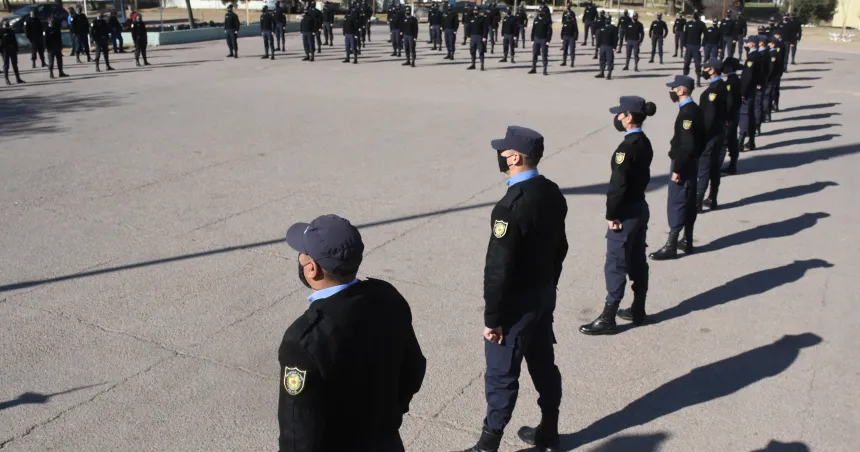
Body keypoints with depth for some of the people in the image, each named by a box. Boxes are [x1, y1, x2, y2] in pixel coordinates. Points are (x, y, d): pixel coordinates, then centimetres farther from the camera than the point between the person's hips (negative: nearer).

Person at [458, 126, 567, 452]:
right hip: (545, 294, 9)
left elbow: (499, 269, -24)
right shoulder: (553, 193, 1)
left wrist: (492, 318, -16)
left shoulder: (511, 205, -27)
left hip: (517, 302, -8)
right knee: (544, 364, 20)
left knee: (501, 375, 5)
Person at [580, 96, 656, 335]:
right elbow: (642, 176, 11)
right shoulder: (645, 143, 6)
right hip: (641, 208, 9)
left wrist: (611, 214, -15)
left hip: (626, 213, -9)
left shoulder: (626, 147, -22)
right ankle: (638, 311, 28)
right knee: (638, 261, 16)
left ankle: (608, 318, 6)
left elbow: (618, 185, -22)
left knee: (615, 265, -2)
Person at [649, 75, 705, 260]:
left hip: (684, 165, -10)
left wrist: (677, 169, -22)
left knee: (676, 204, -4)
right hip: (690, 163, 10)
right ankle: (687, 242, 23)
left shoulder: (687, 112, -21)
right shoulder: (694, 109, 10)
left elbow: (687, 145, -26)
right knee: (688, 203, 14)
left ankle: (671, 246, 2)